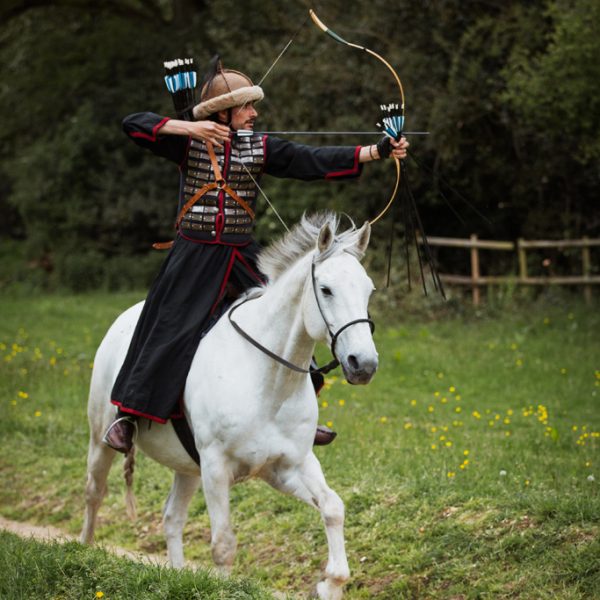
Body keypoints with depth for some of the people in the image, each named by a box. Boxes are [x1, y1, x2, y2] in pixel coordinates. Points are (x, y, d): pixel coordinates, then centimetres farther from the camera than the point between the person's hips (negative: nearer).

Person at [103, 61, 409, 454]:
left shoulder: (261, 148, 3)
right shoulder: (189, 142, -4)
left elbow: (314, 161, -6)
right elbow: (133, 125, -12)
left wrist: (378, 151, -17)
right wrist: (189, 128, -23)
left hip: (243, 259, 4)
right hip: (194, 259, -4)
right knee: (168, 332, -9)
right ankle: (127, 415, 1)